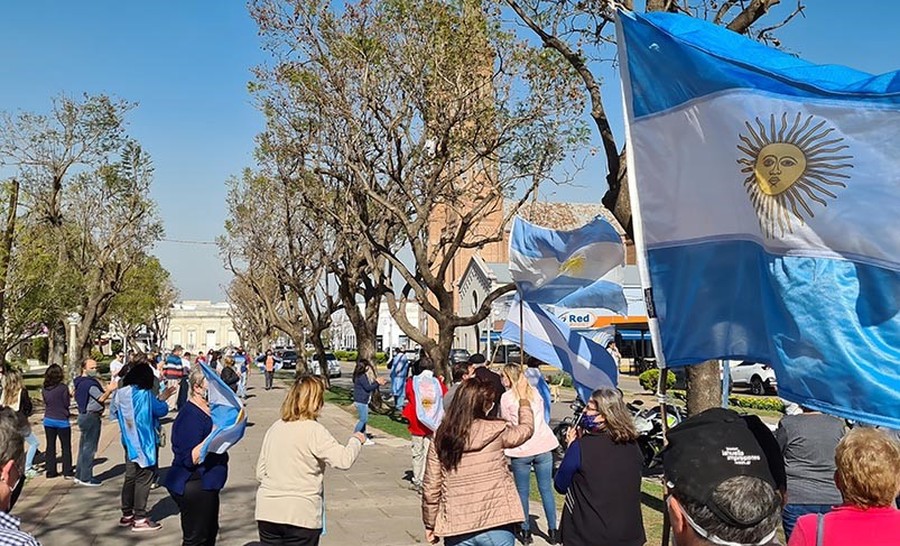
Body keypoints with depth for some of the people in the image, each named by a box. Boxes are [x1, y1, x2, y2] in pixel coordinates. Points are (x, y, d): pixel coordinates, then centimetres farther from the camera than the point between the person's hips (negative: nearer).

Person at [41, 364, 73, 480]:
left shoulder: (44, 389, 0)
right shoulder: (63, 387, -15)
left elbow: (45, 402, 8)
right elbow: (67, 404, -11)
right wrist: (70, 395, 7)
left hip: (48, 420, 4)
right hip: (62, 420, -4)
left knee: (50, 446, 13)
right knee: (66, 447, 5)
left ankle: (50, 470, 16)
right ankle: (67, 472, 5)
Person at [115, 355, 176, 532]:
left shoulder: (121, 393, 3)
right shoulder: (145, 394, -18)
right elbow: (161, 411, -13)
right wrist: (162, 399, 9)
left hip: (129, 441, 7)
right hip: (144, 442, -7)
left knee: (130, 477, 16)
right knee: (143, 478, -1)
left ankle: (127, 514, 24)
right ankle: (140, 519, 2)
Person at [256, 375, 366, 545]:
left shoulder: (275, 427, 5)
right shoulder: (314, 431, -14)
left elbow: (260, 472, 9)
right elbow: (344, 460, -19)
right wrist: (356, 440, -1)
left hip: (267, 511, 6)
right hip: (301, 515, -5)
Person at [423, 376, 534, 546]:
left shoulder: (440, 438, -4)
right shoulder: (496, 431, -9)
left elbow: (430, 488, -1)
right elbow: (526, 428, 12)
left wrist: (430, 524, 13)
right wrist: (523, 396, 27)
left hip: (456, 528, 2)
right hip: (497, 525, -2)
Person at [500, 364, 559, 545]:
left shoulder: (506, 397, -3)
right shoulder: (535, 392, 12)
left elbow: (505, 422, 5)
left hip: (521, 450, -4)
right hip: (543, 446, 4)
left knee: (523, 492, 8)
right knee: (546, 489, 9)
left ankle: (525, 531, 15)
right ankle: (553, 531, 13)